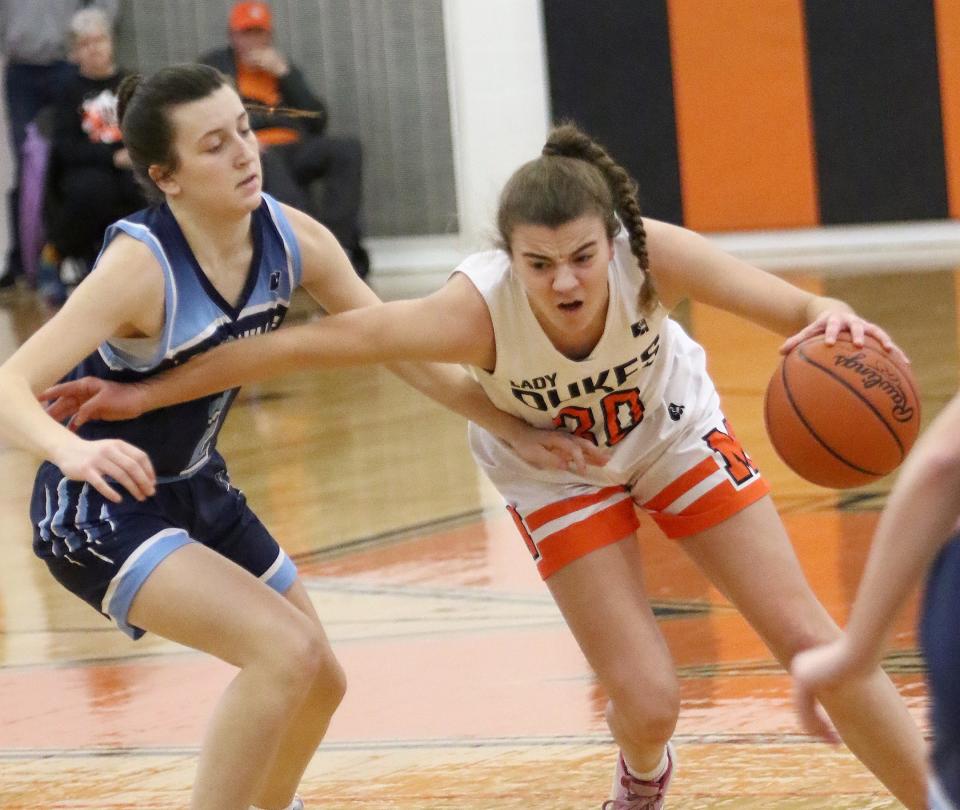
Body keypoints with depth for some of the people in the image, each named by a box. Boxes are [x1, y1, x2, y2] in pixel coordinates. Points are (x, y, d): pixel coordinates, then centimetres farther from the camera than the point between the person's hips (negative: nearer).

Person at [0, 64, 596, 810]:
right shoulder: (141, 265, -30)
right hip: (101, 510, -8)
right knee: (287, 650, -25)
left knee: (319, 683, 19)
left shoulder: (293, 240, -12)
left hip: (196, 489, 8)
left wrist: (514, 427, -2)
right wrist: (74, 449, -57)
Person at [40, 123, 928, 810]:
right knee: (646, 697, -7)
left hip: (674, 432, 1)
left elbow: (788, 308, -45)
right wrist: (146, 395, -31)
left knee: (807, 638, -1)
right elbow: (304, 343, -34)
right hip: (558, 470, -1)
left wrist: (829, 319, -70)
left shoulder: (652, 255, -37)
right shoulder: (479, 309, -39)